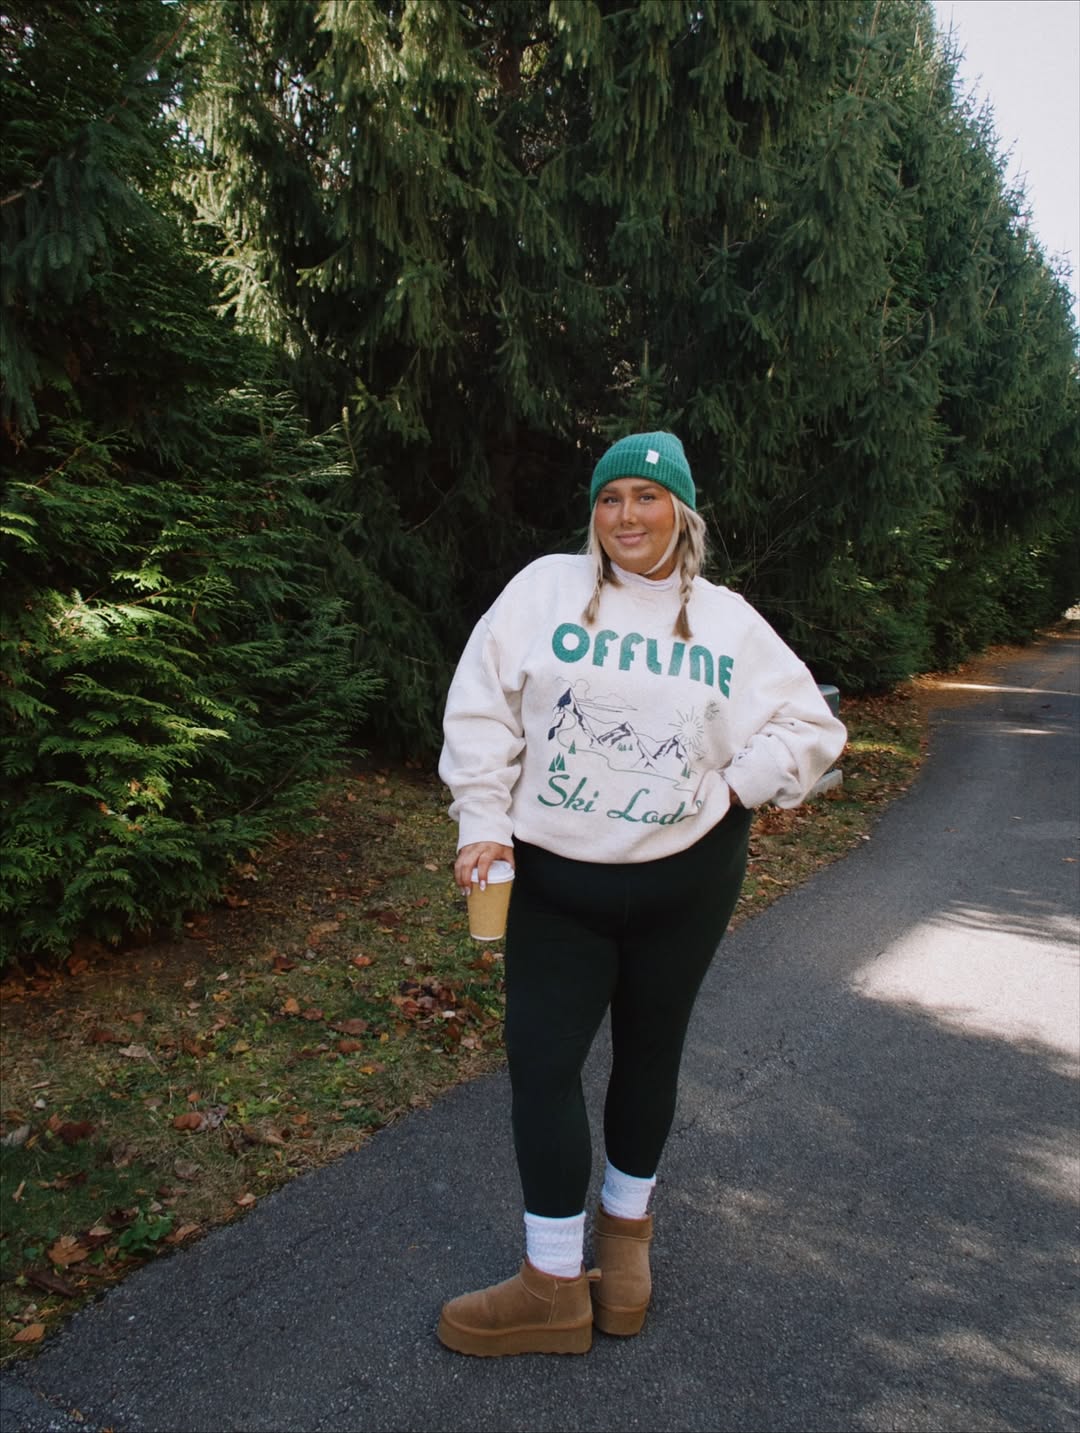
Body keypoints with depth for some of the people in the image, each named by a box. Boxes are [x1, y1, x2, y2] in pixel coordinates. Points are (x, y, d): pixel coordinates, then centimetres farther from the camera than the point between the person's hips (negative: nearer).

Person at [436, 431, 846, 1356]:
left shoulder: (729, 621, 2)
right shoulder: (546, 589, -2)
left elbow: (812, 729, 5)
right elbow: (483, 710, -4)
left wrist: (729, 789, -5)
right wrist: (482, 826, -9)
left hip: (684, 879, 1)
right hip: (556, 876, -1)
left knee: (650, 1052, 15)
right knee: (540, 1061, -1)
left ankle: (626, 1224, 40)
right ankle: (554, 1282, 16)